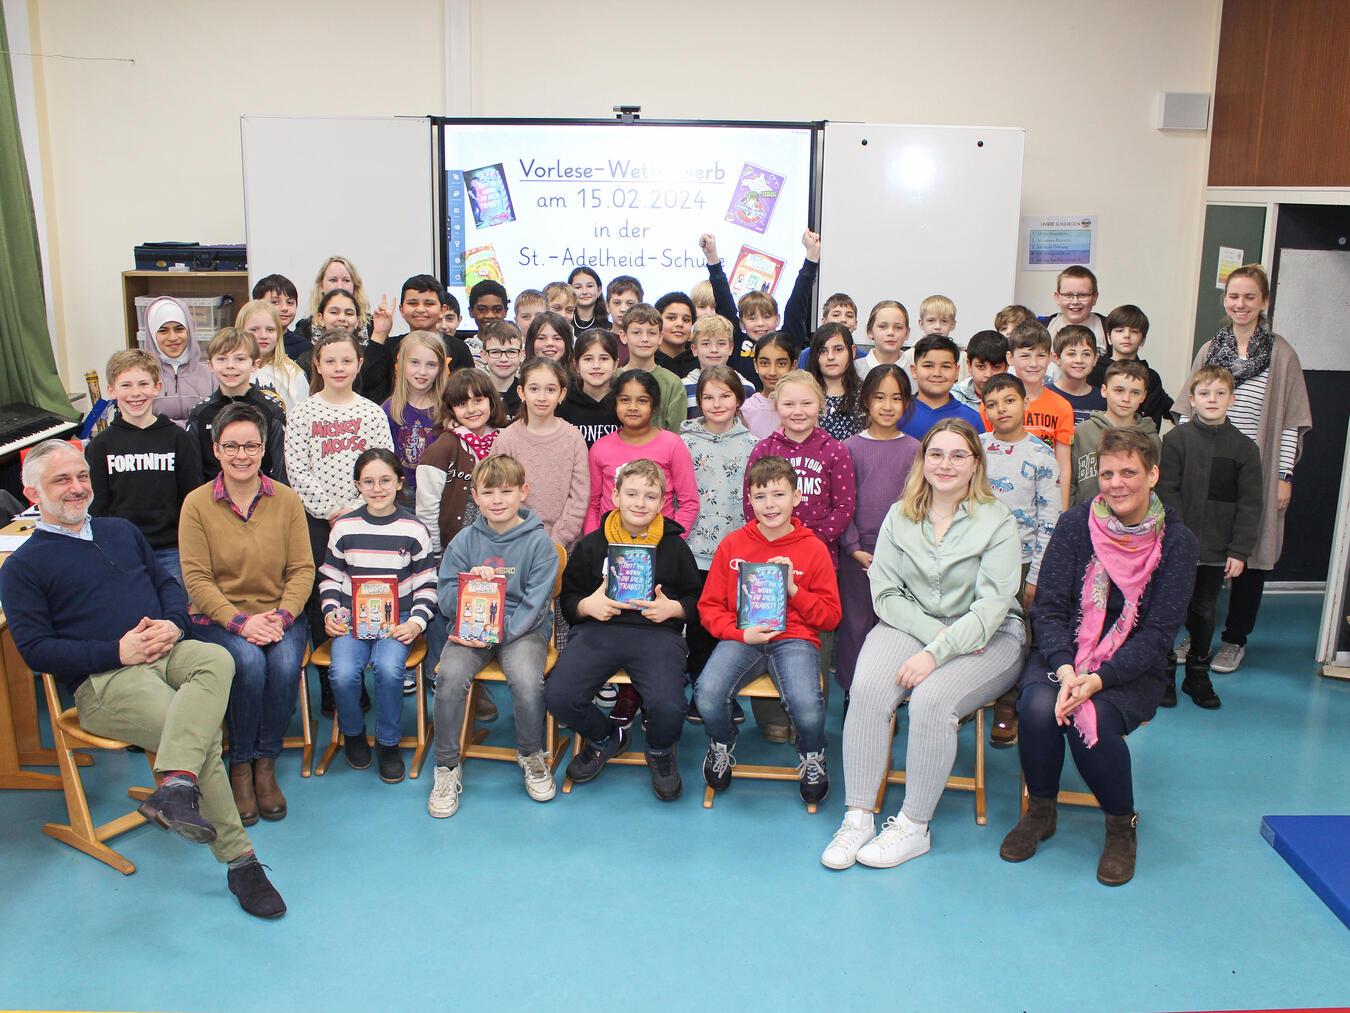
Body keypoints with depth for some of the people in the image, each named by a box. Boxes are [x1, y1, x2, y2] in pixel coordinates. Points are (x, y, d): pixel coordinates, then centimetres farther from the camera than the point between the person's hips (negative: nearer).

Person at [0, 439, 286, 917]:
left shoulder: (121, 530, 24)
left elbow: (168, 583, 23)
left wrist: (173, 624, -1)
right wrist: (117, 651, -13)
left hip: (164, 652, 4)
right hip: (102, 680, -4)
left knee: (216, 660, -35)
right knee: (203, 738, -30)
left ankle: (175, 786, -48)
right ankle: (240, 860, -27)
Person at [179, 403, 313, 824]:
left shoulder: (287, 500, 3)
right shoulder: (197, 503, -2)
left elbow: (302, 568, 1)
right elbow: (196, 577, -6)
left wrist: (282, 616, -14)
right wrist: (240, 621, -17)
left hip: (280, 615, 1)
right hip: (218, 617, -1)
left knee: (285, 665, -29)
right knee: (249, 663, -31)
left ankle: (265, 763, -7)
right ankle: (241, 765, -8)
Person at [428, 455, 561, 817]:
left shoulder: (538, 542, -3)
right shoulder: (465, 540, 5)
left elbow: (534, 605, -8)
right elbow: (445, 600, 3)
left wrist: (496, 635, -18)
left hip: (523, 627, -2)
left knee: (527, 680, -30)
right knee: (450, 675, -27)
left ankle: (532, 755, 2)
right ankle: (447, 767, -7)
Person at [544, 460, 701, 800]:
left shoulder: (675, 546, 11)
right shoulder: (592, 545, 13)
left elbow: (696, 598, 16)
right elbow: (567, 599, 18)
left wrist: (673, 608, -4)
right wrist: (586, 605, -4)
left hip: (657, 633, -1)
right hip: (598, 631, 2)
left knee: (668, 707, -29)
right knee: (558, 697, -23)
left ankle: (660, 753, 13)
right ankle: (606, 738, 14)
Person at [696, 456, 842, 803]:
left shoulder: (814, 549, 4)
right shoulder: (732, 545, 7)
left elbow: (830, 616, 7)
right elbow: (709, 606, 7)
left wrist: (794, 589, -9)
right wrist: (741, 633, -10)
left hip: (794, 638, -1)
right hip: (741, 638, 1)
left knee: (807, 707, -30)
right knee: (707, 696, -28)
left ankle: (812, 758, 9)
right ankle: (722, 747, 10)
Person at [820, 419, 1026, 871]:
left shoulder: (997, 521, -4)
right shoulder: (900, 516, 6)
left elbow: (992, 605, -13)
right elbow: (884, 592, 0)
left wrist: (938, 652, -24)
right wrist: (935, 632, -15)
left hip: (987, 635, -3)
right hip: (909, 625, 3)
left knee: (932, 698, -30)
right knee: (867, 689, -26)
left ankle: (914, 826, -14)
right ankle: (858, 817, -17)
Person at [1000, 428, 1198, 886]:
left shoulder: (1177, 542, -6)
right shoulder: (1076, 523, -3)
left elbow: (1157, 633, -10)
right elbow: (1048, 607, -6)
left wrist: (1099, 679, -24)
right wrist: (1064, 668, -23)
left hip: (1133, 668, -1)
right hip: (1063, 653, 1)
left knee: (1092, 719, -31)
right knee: (1039, 706, -29)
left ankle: (1122, 824, -2)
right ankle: (1040, 810, -2)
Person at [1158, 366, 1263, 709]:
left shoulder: (1245, 448, 3)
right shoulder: (1176, 439, -4)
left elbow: (1250, 505, 2)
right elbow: (1167, 494, -8)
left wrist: (1239, 551, -4)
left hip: (1217, 551, 2)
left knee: (1204, 613, 14)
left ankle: (1198, 676, 29)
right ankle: (1164, 675, 19)